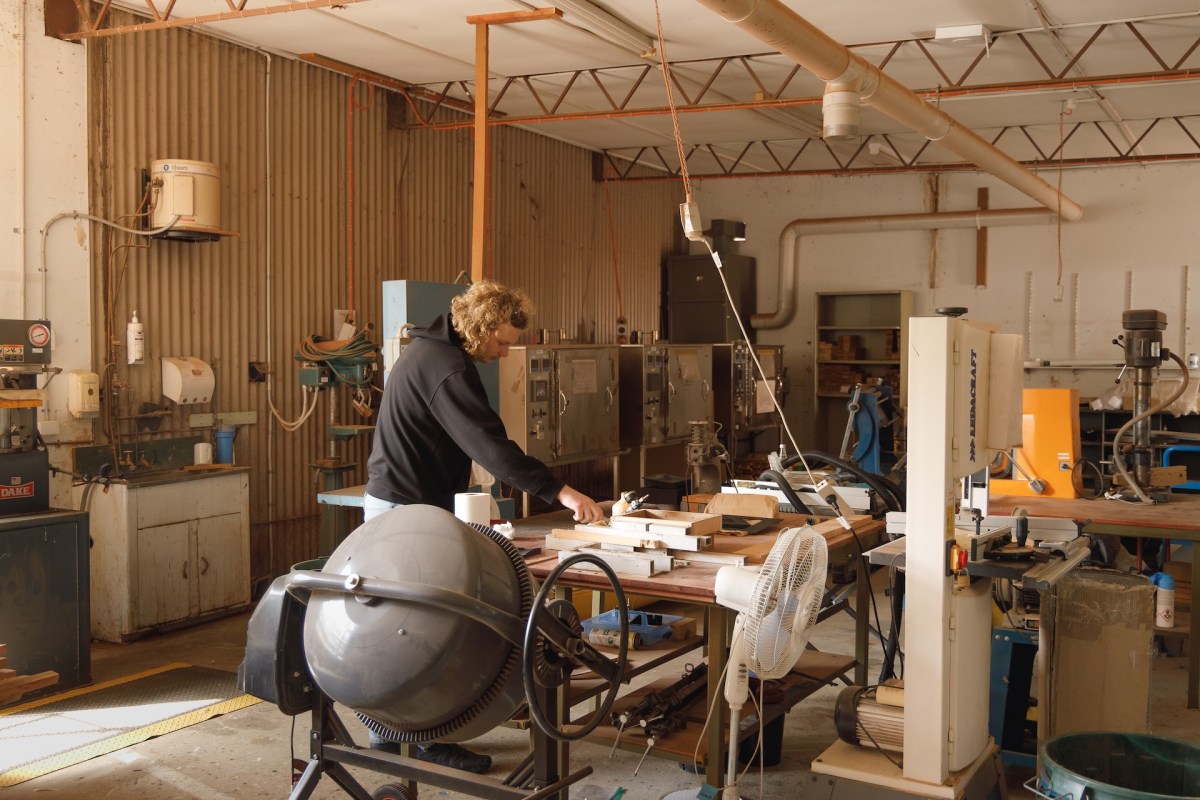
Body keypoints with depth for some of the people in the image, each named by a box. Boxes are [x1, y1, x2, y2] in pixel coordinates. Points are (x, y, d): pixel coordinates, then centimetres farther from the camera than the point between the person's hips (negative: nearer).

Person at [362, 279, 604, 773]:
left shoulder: (427, 349, 12)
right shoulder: (447, 367, -21)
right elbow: (490, 444, -30)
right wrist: (560, 491, -33)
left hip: (390, 502, 11)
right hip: (410, 509, -11)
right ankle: (430, 740, 5)